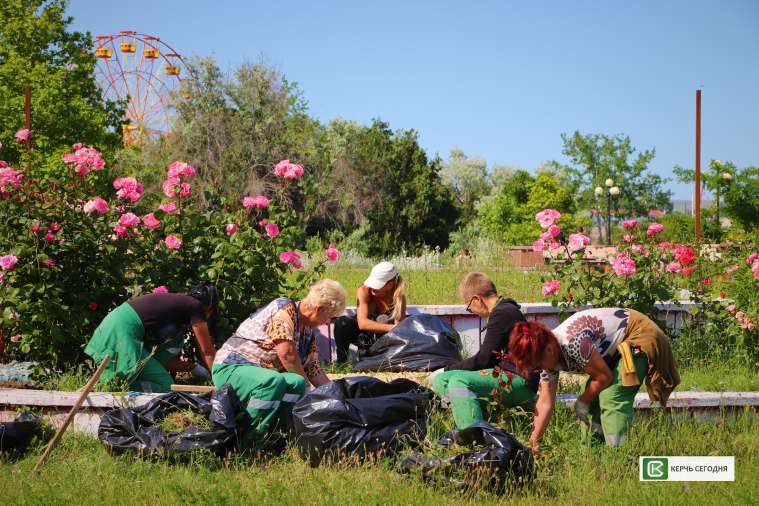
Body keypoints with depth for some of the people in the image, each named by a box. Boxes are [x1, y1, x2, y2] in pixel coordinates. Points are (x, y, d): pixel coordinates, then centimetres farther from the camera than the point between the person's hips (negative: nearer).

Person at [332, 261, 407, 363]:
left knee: (383, 320, -33)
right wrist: (391, 328, -42)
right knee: (342, 323, -29)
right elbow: (362, 323, -33)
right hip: (362, 334, 0)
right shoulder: (364, 291, -23)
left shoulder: (399, 297, -20)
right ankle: (341, 363, -17)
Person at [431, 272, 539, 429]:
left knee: (459, 382, -29)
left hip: (521, 381, -11)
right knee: (440, 380, 4)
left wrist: (448, 370, -1)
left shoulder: (502, 313, -13)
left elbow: (483, 359, -13)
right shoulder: (506, 310, 18)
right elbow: (489, 357, 21)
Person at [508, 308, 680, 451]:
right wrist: (534, 441, -8)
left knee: (611, 397, -21)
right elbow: (545, 402, -3)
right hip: (615, 348, 9)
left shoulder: (573, 343, -34)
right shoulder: (548, 356, -6)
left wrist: (582, 402, -8)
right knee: (592, 397, 5)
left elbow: (605, 377, -23)